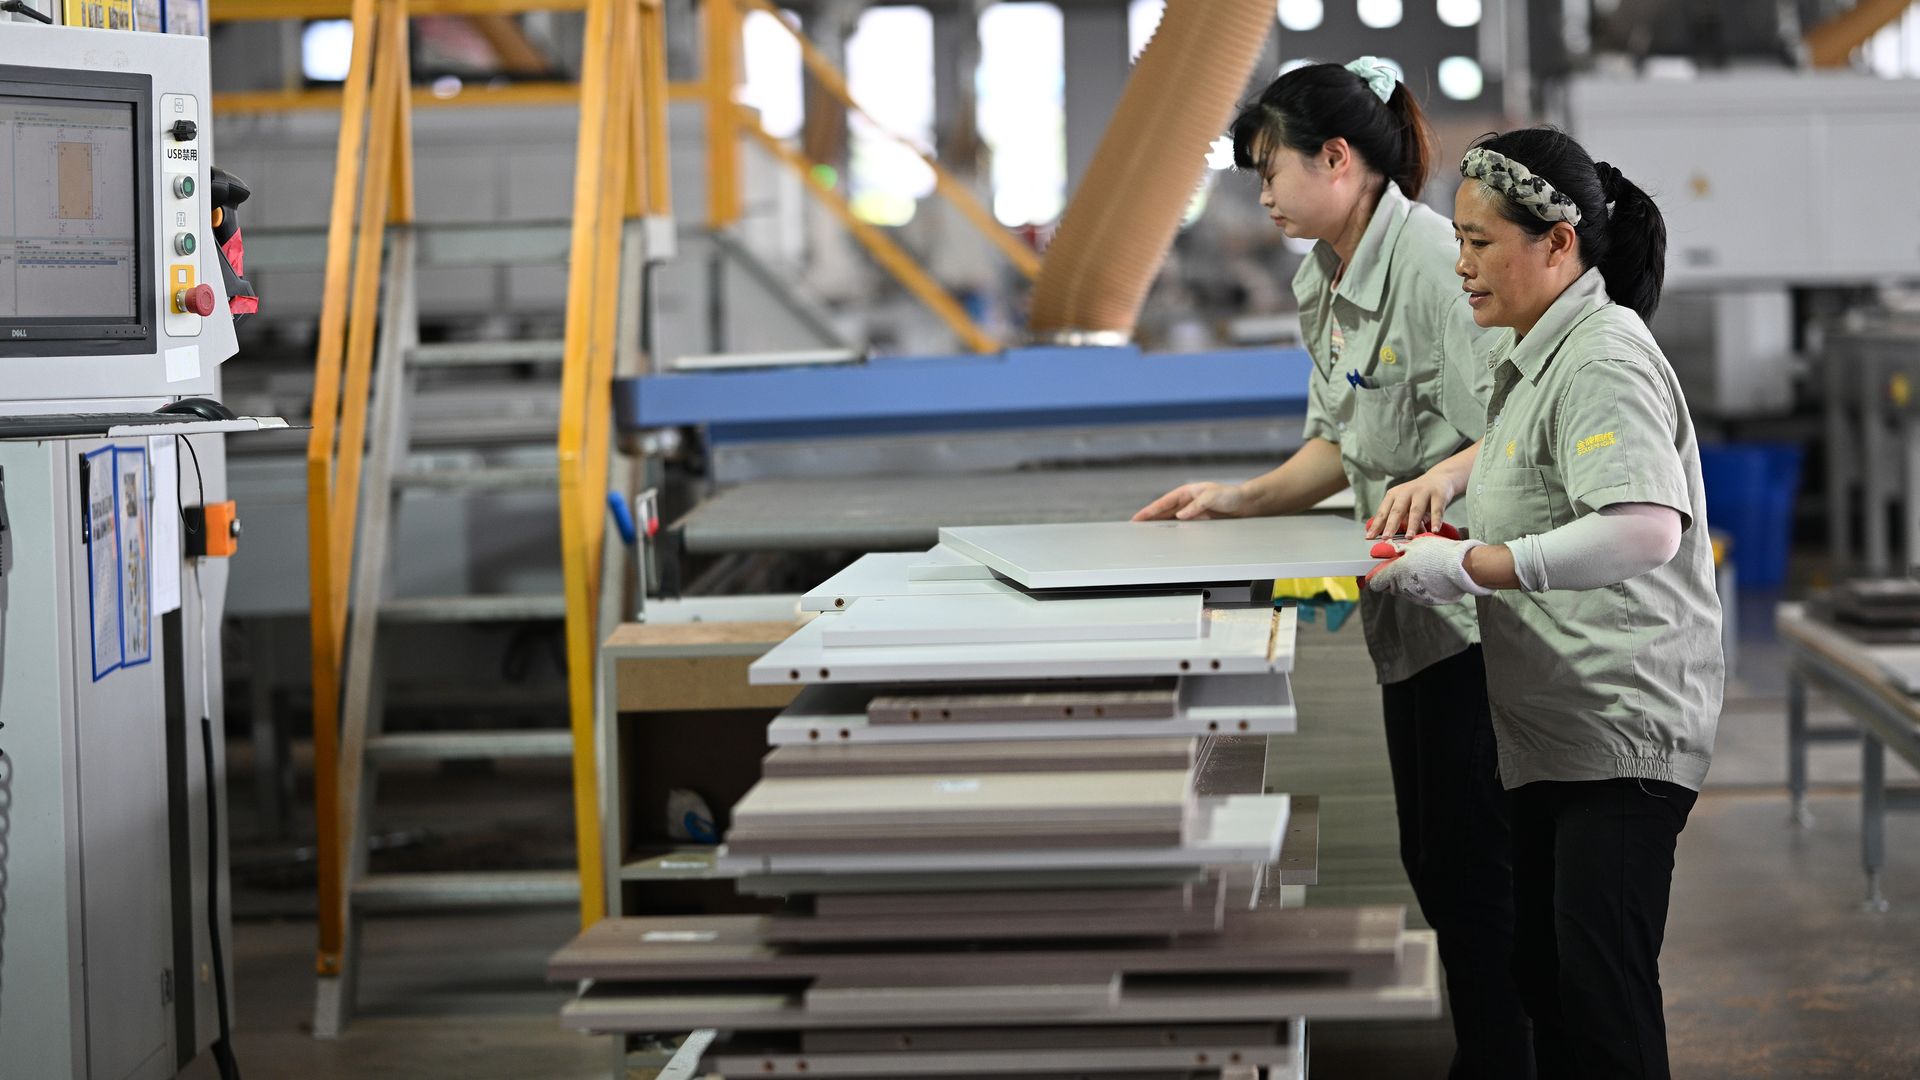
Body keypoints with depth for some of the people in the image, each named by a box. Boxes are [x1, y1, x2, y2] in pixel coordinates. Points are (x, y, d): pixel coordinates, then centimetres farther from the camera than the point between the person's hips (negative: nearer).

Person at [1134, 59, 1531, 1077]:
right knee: (1432, 859, 15)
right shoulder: (1321, 283, 10)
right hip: (1413, 611, 9)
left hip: (1474, 608, -9)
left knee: (1471, 866, -5)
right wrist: (1239, 500, 5)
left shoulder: (1434, 260, -19)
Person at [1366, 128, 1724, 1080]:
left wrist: (1469, 565, -26)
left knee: (1601, 998, -11)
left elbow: (1646, 531, -30)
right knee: (1543, 974, 12)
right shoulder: (1533, 353, 15)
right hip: (1553, 720, 10)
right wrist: (1450, 474, 17)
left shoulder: (1604, 359, -16)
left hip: (1622, 728, -10)